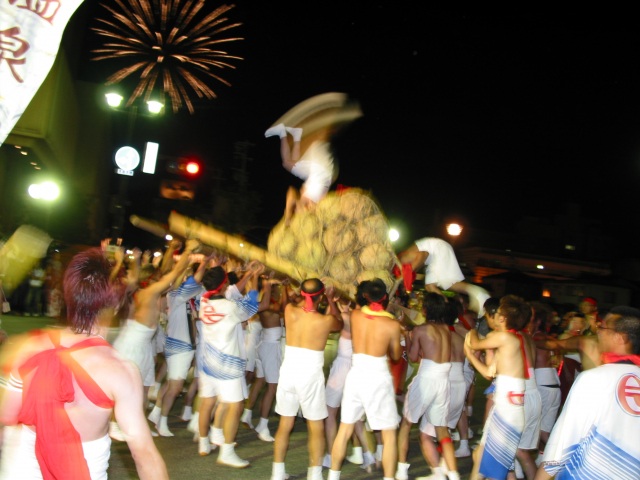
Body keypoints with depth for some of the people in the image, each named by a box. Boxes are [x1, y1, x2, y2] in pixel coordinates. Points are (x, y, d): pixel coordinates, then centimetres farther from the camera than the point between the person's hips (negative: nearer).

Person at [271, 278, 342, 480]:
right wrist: (330, 299, 21)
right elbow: (339, 324, 13)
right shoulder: (326, 320, -11)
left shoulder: (290, 311, -5)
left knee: (285, 425, 16)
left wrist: (307, 294, 25)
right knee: (316, 428, 12)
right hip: (310, 376, -3)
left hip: (288, 373, 3)